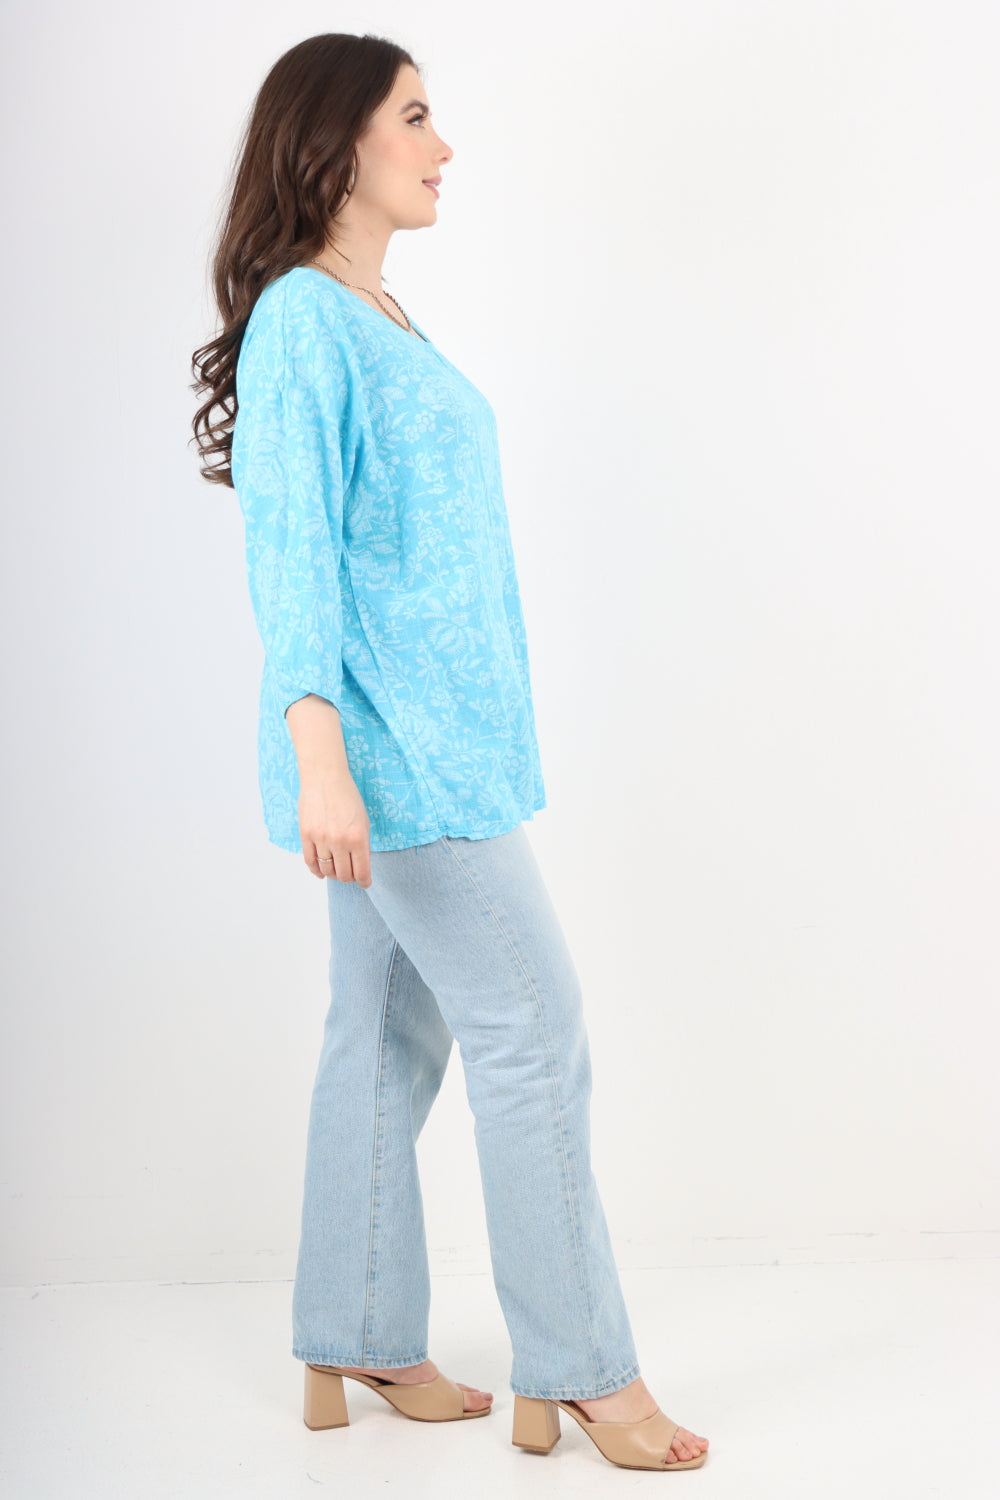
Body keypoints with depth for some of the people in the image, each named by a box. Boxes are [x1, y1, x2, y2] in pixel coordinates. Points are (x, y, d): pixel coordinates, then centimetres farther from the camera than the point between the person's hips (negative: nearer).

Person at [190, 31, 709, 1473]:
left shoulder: (380, 317, 17)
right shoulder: (301, 317, -11)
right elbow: (288, 543, -19)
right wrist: (319, 753, -26)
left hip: (434, 736, 9)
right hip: (388, 743, -9)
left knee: (392, 1038, 12)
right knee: (535, 1027, -6)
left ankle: (357, 1350, 23)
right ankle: (578, 1373, 5)